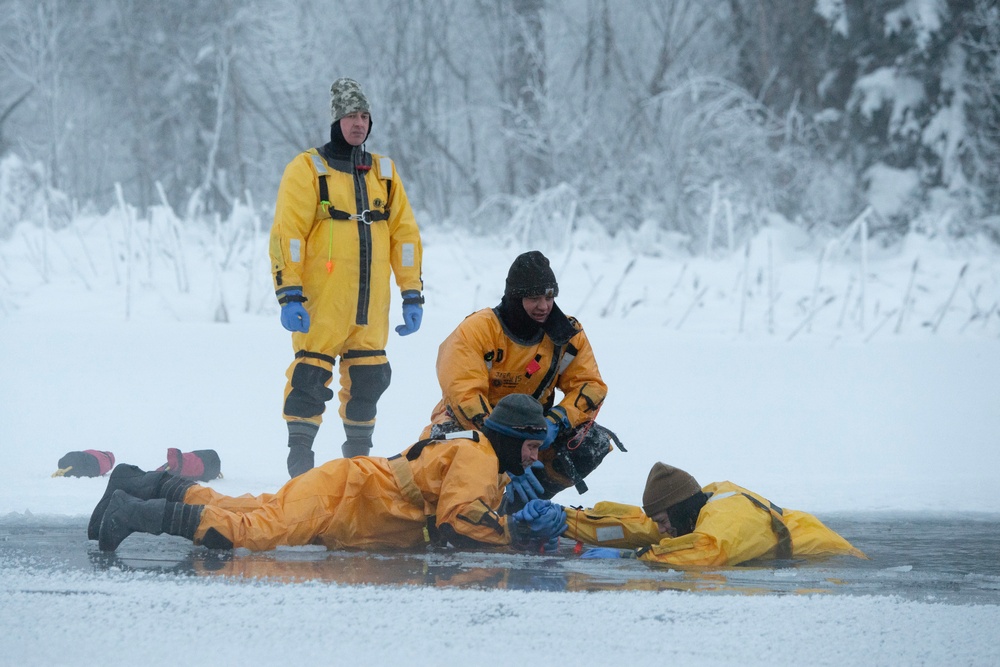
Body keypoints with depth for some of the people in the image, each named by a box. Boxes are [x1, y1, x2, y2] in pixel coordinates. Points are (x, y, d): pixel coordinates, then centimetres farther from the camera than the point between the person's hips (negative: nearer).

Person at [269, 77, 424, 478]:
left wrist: (412, 294, 10)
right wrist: (289, 295, -15)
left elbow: (405, 234, 16)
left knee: (368, 380, 8)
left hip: (371, 306, 5)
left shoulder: (384, 173, 15)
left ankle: (359, 456, 19)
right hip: (321, 305, -5)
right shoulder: (308, 170, -1)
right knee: (311, 377, -6)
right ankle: (300, 457, 2)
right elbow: (287, 234, -7)